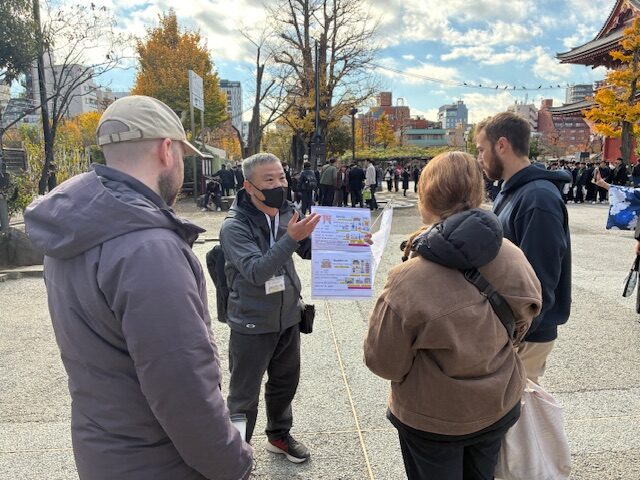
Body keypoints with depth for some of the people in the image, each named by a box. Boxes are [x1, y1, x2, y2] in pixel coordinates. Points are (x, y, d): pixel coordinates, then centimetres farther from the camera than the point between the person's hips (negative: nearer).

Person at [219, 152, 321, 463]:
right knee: (244, 395, 9)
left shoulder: (288, 214, -2)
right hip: (252, 325, -5)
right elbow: (256, 271, -30)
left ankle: (279, 435, 45)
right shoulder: (234, 226, -19)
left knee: (285, 382, 22)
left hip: (288, 318, 6)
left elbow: (310, 251, 5)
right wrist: (290, 238, -39)